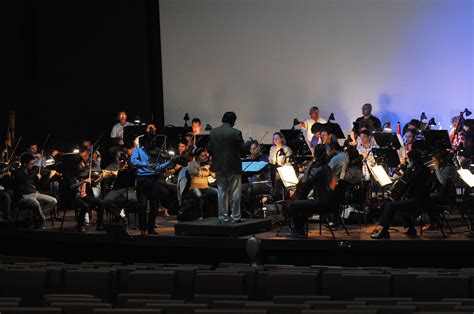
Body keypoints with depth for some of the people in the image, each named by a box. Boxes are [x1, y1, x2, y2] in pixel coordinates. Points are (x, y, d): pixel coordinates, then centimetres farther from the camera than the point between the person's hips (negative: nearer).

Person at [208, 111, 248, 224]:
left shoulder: (213, 132, 0)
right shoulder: (236, 133, -14)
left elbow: (210, 148, 4)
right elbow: (243, 148, -10)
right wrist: (249, 144, 10)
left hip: (219, 167, 4)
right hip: (233, 167, -4)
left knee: (221, 192, 9)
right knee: (235, 192, 4)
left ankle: (223, 217, 11)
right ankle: (235, 217, 6)